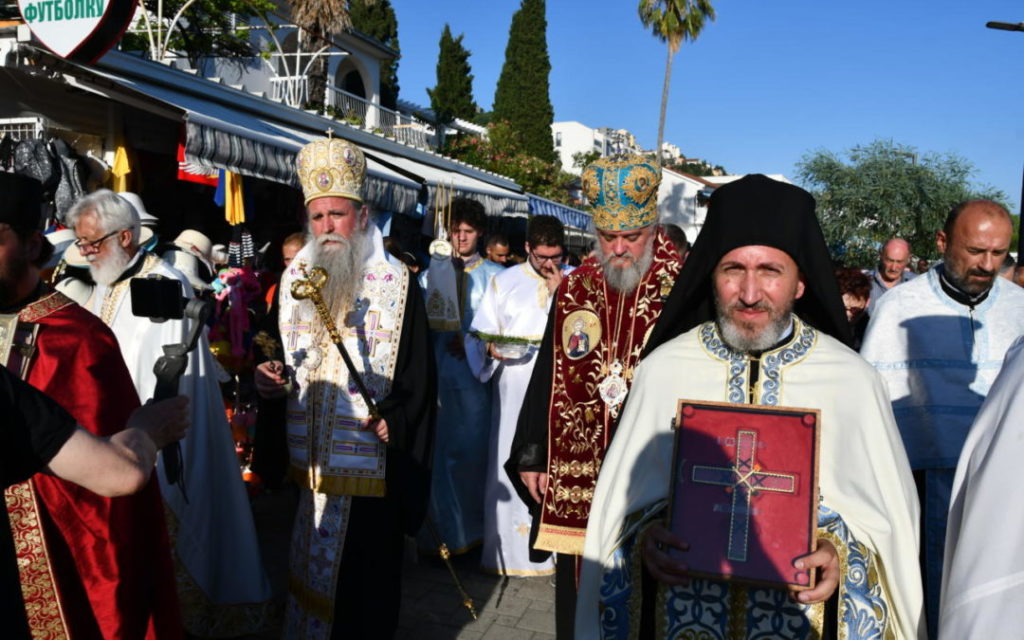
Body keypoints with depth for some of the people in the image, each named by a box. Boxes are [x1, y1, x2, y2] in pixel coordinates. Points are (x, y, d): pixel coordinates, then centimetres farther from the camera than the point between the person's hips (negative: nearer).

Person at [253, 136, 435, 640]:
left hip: (371, 461, -4)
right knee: (308, 562, 17)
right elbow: (279, 357, 17)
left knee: (364, 568, 6)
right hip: (308, 457, 5)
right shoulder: (294, 280, 7)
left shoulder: (396, 284, -7)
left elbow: (419, 372, -9)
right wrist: (270, 377, -4)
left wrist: (396, 419, -23)